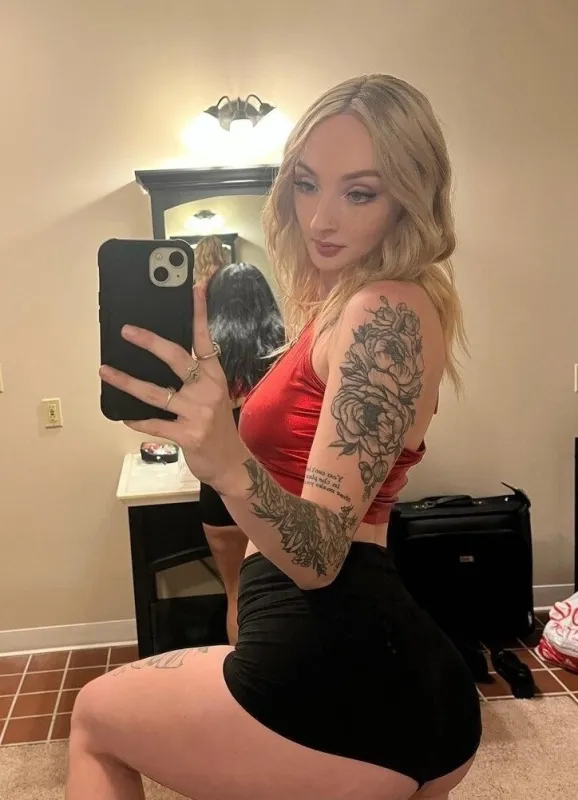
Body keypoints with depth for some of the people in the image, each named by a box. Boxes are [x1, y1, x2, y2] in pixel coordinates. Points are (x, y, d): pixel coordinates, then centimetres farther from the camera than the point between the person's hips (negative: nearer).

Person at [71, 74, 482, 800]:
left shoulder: (385, 312, -16)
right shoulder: (353, 307, 14)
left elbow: (319, 556, -23)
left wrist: (227, 463, -41)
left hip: (337, 673, -9)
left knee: (94, 716, 17)